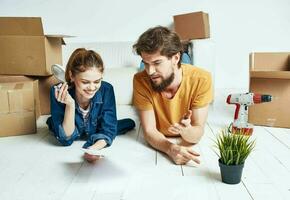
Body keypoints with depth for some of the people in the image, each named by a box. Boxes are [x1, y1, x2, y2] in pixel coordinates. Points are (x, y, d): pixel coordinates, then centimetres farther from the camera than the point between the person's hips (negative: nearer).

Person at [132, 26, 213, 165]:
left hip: (189, 146, 0)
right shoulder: (141, 81, -20)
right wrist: (171, 148, -38)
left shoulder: (201, 79, -22)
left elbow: (198, 132, -19)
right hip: (157, 146, 1)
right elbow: (149, 131, -18)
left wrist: (186, 131, -42)